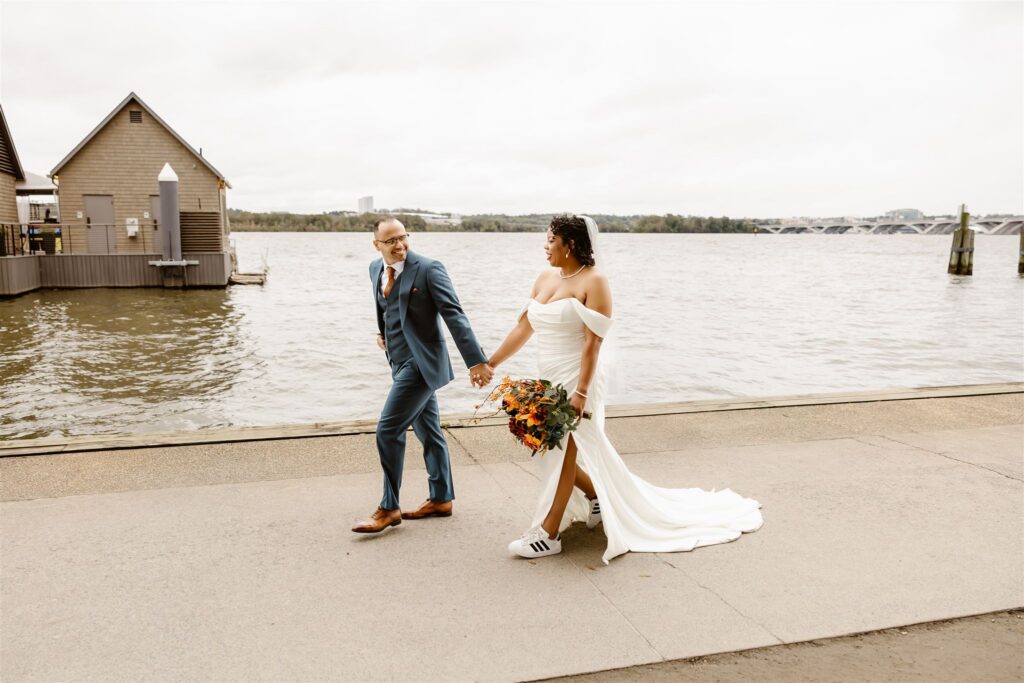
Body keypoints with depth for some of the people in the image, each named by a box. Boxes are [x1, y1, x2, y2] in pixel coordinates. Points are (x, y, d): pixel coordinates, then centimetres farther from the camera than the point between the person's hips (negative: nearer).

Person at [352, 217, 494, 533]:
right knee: (428, 432, 16)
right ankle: (441, 499, 28)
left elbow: (454, 315, -20)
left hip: (421, 362, -7)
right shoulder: (375, 269, 6)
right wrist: (383, 331, 30)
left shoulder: (428, 269, -15)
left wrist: (476, 361, -25)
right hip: (401, 362, 8)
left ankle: (389, 508, 4)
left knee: (388, 431, -9)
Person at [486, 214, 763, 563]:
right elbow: (522, 328, 13)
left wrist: (580, 392, -23)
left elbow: (592, 342, -18)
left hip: (577, 380, -7)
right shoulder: (545, 278, 9)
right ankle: (597, 496, 38)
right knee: (552, 451, 13)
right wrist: (490, 363, 13)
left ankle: (548, 535, 11)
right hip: (549, 381, 8)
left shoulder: (593, 281, -13)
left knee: (563, 453, 0)